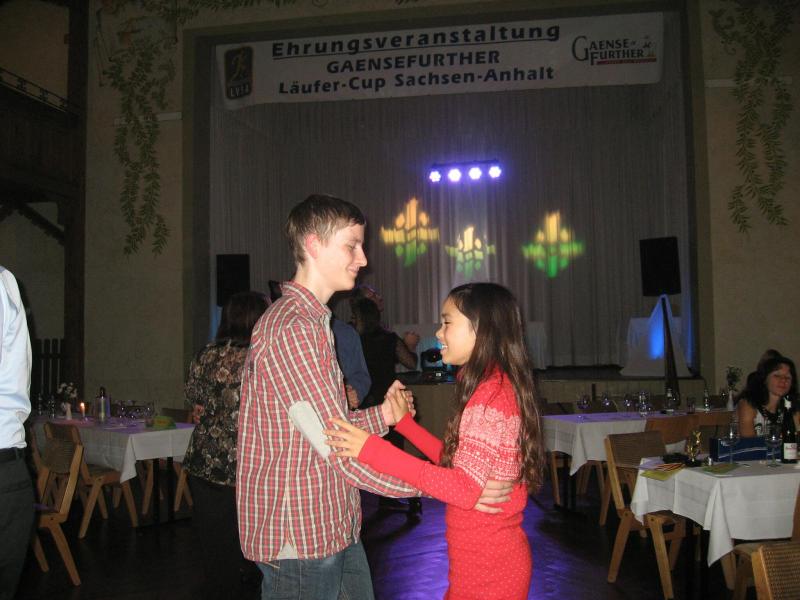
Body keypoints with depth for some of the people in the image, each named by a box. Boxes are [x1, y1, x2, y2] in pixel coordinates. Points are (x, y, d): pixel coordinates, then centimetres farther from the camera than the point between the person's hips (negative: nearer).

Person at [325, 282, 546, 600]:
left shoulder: (492, 392, -21)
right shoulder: (495, 386, 10)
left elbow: (464, 488, -29)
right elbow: (455, 460, 12)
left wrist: (373, 451, -29)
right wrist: (404, 420, 9)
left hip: (488, 572, -9)